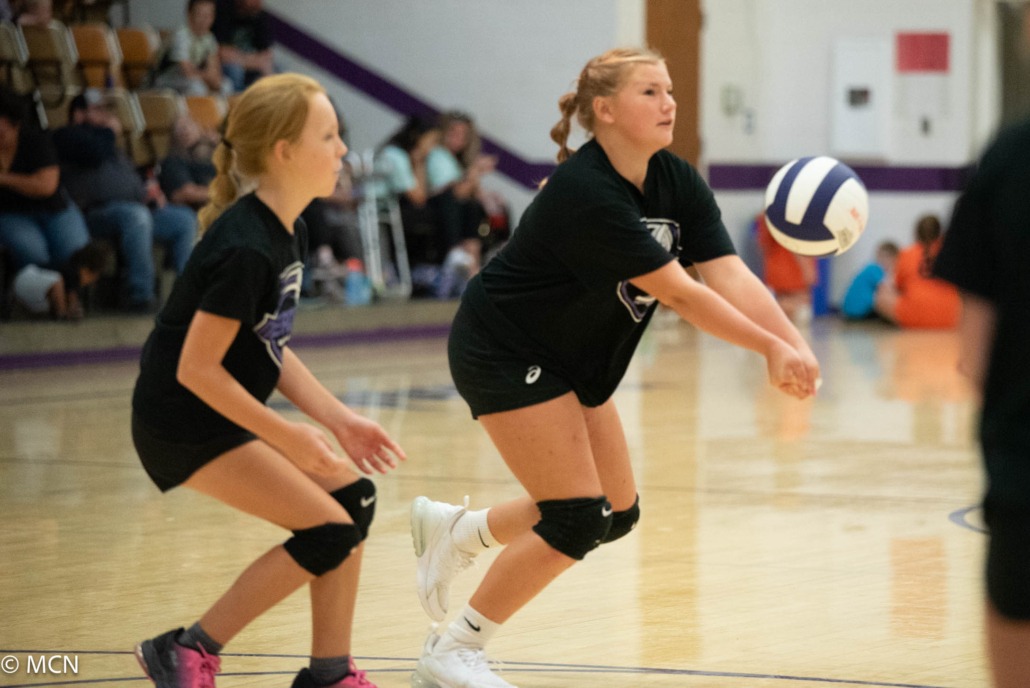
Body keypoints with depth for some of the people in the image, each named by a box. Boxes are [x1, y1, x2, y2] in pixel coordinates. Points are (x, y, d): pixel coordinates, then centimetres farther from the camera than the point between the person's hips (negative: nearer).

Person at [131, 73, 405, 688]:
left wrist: (338, 419, 1)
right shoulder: (245, 250, -25)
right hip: (183, 424, -9)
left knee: (355, 498, 6)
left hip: (231, 414, 9)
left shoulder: (288, 233, 4)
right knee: (330, 533, -10)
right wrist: (288, 436, -18)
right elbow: (196, 369, -24)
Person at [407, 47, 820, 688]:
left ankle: (453, 529, 29)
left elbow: (730, 276, -18)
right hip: (505, 352, -9)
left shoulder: (678, 182, -6)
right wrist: (771, 348, -33)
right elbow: (680, 293, -31)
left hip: (574, 360, 9)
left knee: (617, 514, 10)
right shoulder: (585, 193, -30)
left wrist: (795, 343, -33)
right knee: (578, 520, -13)